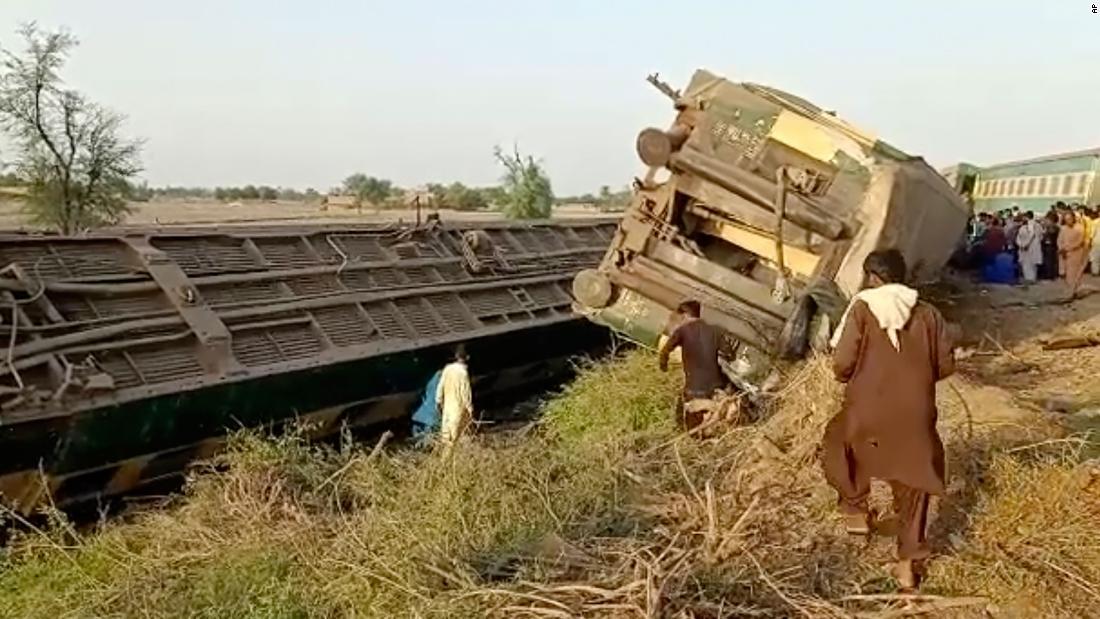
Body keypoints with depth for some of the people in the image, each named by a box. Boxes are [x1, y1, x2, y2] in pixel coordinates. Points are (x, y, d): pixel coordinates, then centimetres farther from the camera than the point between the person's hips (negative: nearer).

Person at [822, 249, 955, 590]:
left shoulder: (863, 308, -8)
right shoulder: (928, 313, 3)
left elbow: (842, 363, -13)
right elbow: (946, 365, 5)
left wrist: (850, 376, 9)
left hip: (868, 412, -3)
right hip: (916, 415, 3)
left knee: (839, 445, 27)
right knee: (912, 486, 15)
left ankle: (856, 510, 26)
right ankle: (909, 562, 18)